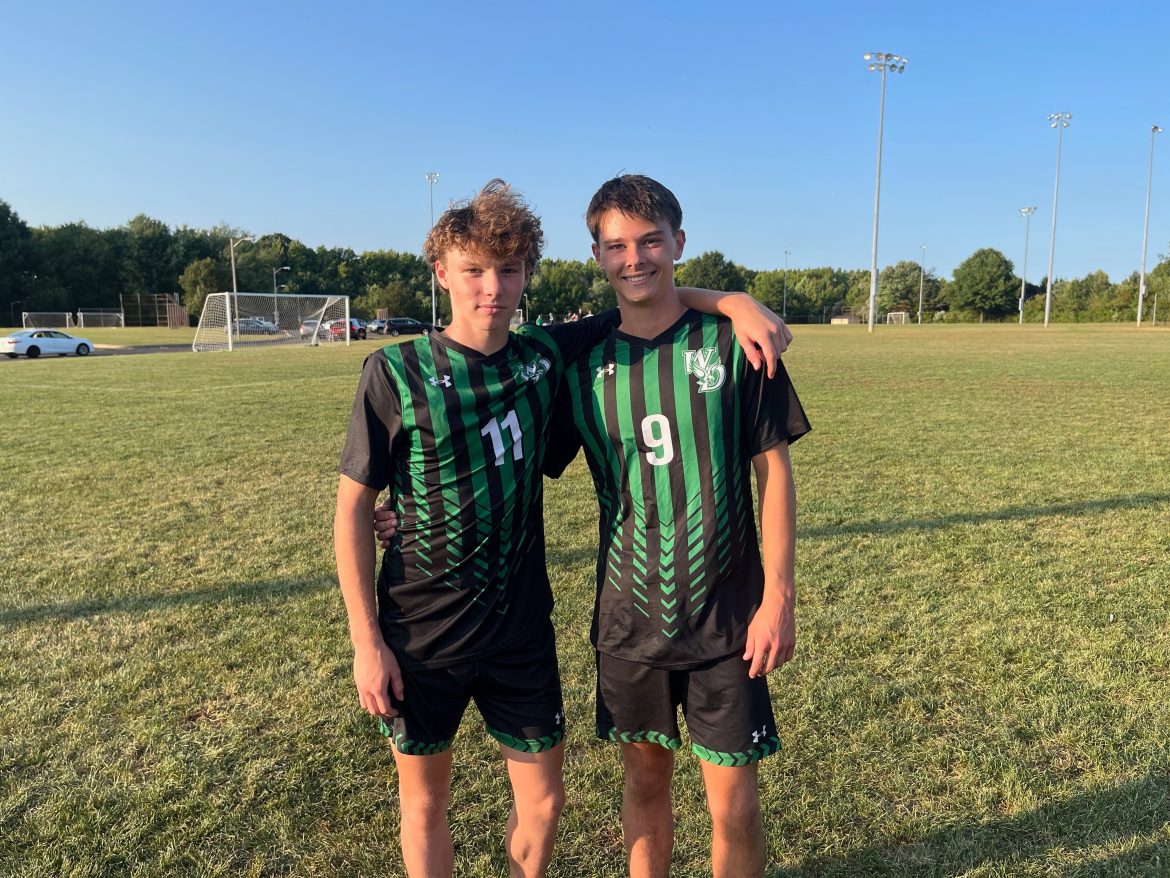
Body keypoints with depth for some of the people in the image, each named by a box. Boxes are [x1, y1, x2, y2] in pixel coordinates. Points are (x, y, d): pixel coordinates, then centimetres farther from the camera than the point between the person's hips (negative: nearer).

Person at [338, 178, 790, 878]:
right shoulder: (395, 373, -12)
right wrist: (366, 641, -8)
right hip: (420, 634, -2)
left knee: (543, 801, 15)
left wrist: (736, 301, -10)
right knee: (426, 803, 17)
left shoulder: (545, 356, -3)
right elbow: (353, 508, -7)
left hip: (521, 625, 3)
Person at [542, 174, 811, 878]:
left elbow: (774, 474, -4)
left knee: (734, 799, 8)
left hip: (727, 617, -2)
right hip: (629, 618, 2)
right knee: (645, 776, 18)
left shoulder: (731, 343, -7)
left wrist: (779, 597, -8)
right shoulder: (585, 363, -1)